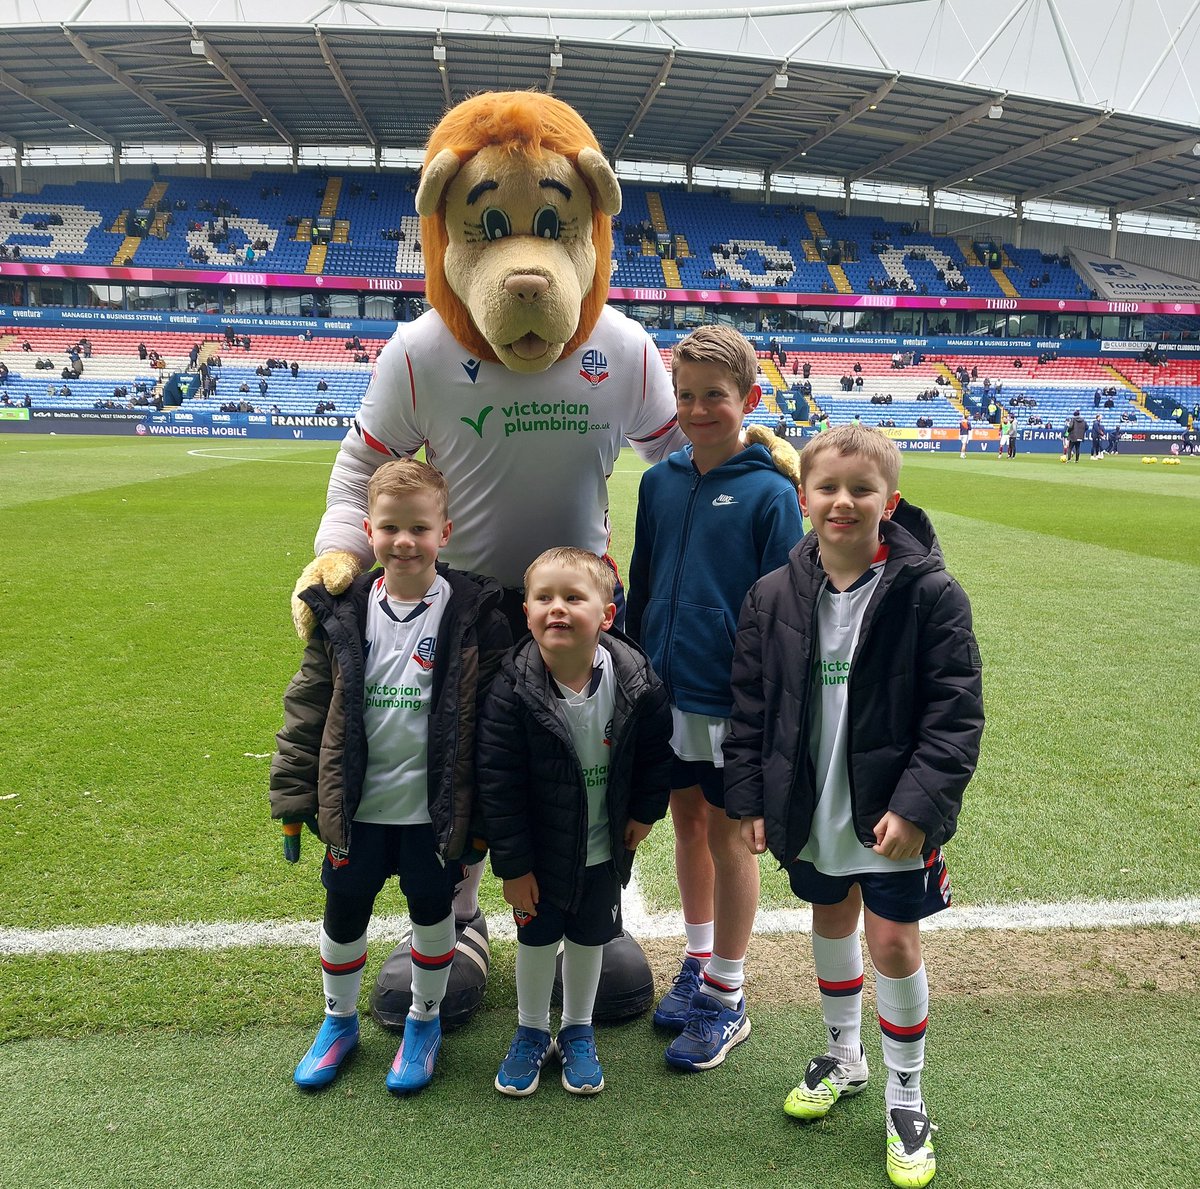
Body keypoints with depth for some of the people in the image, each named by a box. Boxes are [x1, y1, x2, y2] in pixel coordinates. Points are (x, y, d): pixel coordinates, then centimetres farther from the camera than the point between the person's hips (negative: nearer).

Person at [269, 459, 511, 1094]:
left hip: (436, 807, -2)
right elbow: (308, 705, 2)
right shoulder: (344, 612, -3)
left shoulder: (474, 612, -10)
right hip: (356, 804, 2)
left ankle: (425, 1020, 40)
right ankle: (339, 1020, 42)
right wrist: (292, 795, 1)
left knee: (433, 913, 16)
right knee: (343, 914, 17)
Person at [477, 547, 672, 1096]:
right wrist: (512, 864, -15)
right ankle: (531, 1033, 40)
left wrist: (645, 811, 1)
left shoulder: (636, 684, -20)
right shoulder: (512, 690, -24)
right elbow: (498, 783, -18)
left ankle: (577, 1032, 42)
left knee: (589, 939, 19)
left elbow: (655, 752, 0)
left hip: (604, 850, 2)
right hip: (539, 852, -1)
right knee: (536, 939, 16)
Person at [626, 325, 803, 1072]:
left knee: (728, 835, 7)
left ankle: (727, 999, 23)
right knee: (687, 821, 17)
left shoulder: (770, 492, -12)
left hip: (731, 698, -5)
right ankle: (698, 964, 36)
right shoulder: (660, 481, 3)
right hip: (666, 691, 5)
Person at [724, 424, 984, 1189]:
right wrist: (750, 798, 0)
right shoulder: (773, 597, -3)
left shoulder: (929, 593, -14)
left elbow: (956, 713, -13)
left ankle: (906, 1097, 25)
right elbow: (751, 707, 3)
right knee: (831, 923, 20)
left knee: (893, 942, 2)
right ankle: (844, 1056, 44)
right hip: (810, 810, 4)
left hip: (894, 812, -4)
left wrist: (918, 804, -19)